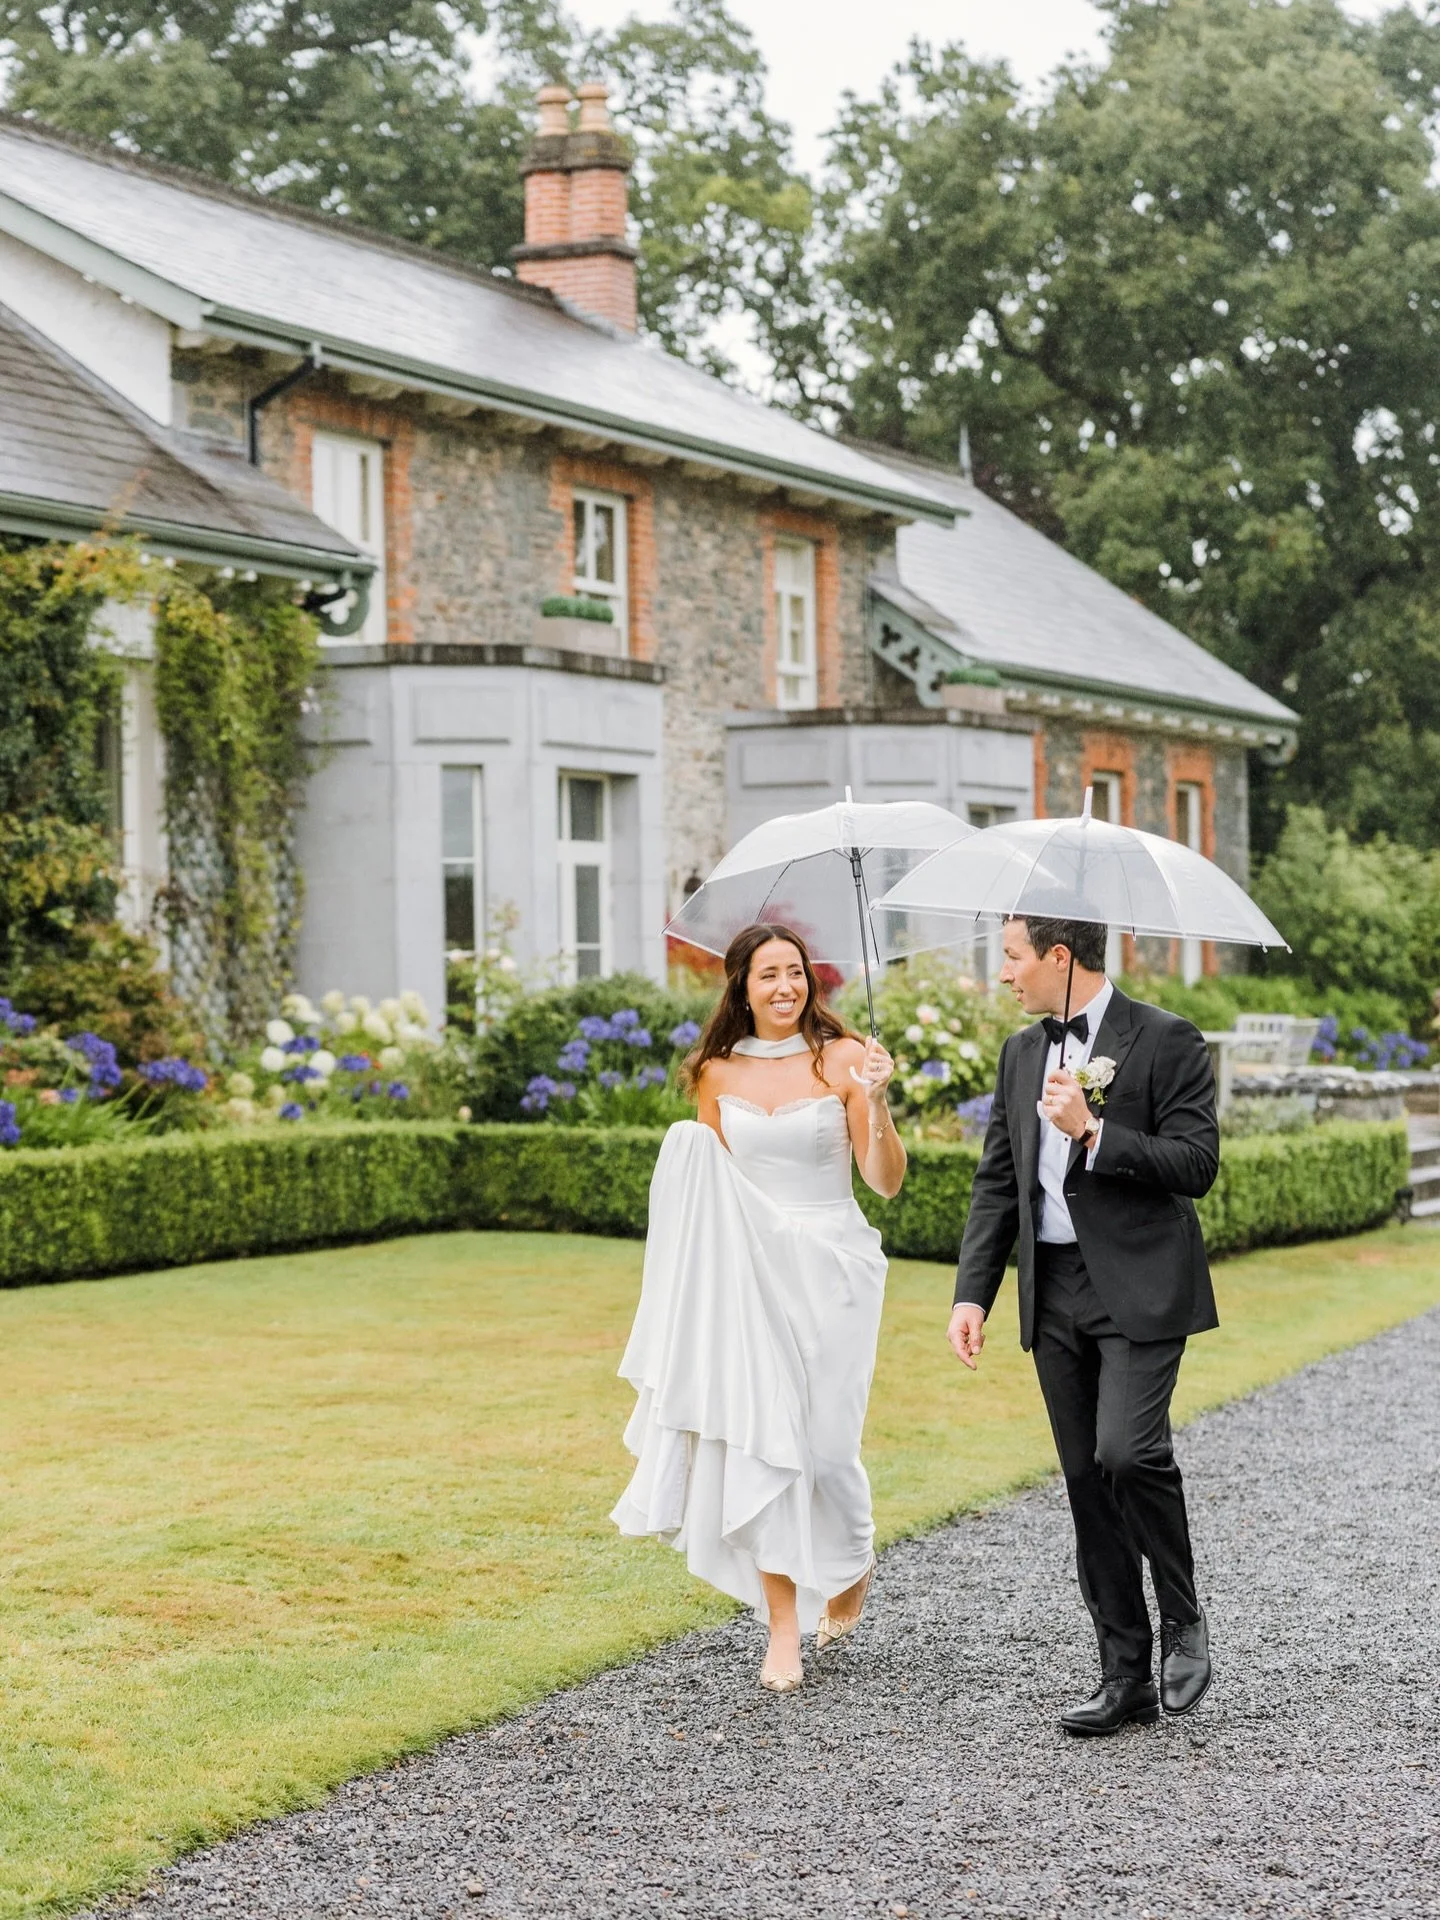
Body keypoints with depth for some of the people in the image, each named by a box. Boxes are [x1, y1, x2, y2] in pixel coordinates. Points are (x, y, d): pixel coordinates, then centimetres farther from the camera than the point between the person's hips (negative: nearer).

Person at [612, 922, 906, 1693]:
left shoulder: (841, 1058, -3)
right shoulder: (719, 1072, 6)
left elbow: (886, 1180, -7)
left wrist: (874, 1101, -21)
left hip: (830, 1267, -2)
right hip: (748, 1273, 2)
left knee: (821, 1437, -1)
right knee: (760, 1434, -4)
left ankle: (851, 1570, 31)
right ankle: (784, 1629, 3)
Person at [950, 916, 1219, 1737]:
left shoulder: (1165, 1042, -6)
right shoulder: (1022, 1053, 14)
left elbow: (1197, 1165, -12)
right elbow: (997, 1183, 15)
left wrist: (1094, 1133, -19)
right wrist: (973, 1292, 6)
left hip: (1140, 1289, -6)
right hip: (1055, 1295, 6)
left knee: (1128, 1453, -21)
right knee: (1087, 1480, 6)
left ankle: (1184, 1619, 3)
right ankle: (1127, 1675, 13)